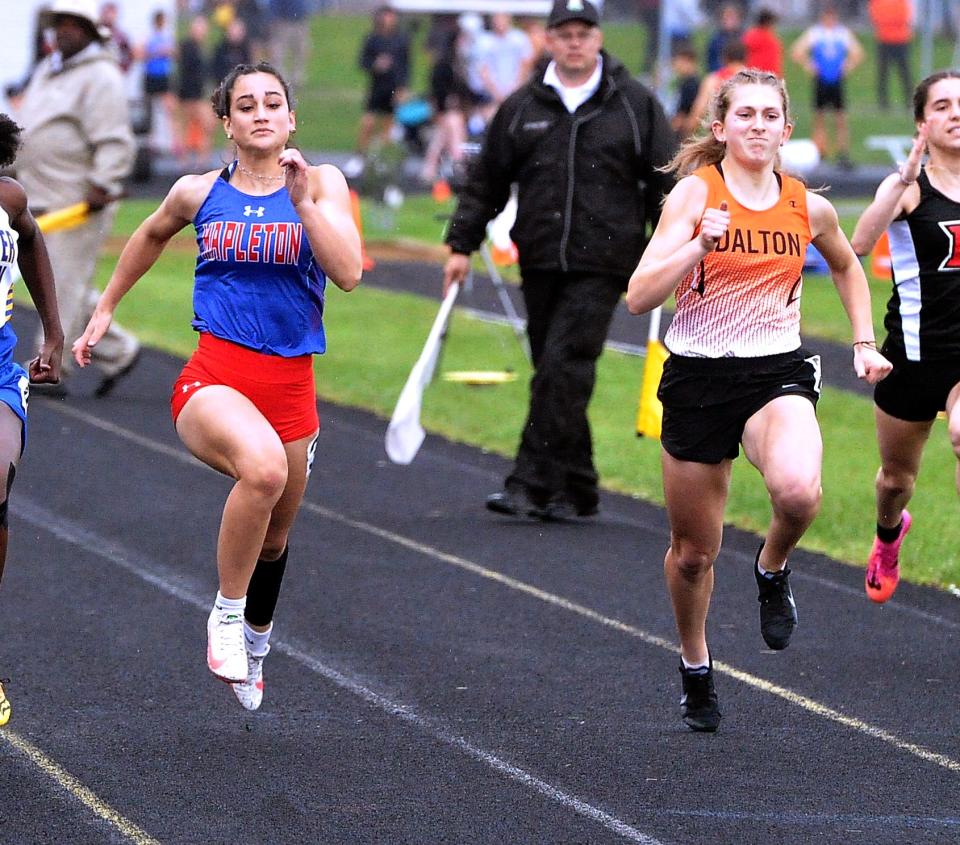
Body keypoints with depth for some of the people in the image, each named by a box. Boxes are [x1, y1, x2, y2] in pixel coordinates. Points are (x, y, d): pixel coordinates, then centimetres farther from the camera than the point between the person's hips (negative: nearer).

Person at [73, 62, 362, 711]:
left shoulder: (322, 182, 1)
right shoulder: (199, 193, 4)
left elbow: (349, 274, -12)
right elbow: (152, 234, 27)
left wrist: (302, 201, -20)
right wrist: (106, 308, 33)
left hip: (291, 386, 2)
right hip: (214, 377, -2)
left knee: (274, 537, 17)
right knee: (263, 465, -35)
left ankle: (255, 643, 47)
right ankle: (227, 613, -15)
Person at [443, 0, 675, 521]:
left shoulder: (636, 105, 4)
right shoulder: (521, 108, 10)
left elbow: (666, 182, 7)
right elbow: (485, 182, 15)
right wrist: (462, 246, 11)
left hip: (601, 266, -4)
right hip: (540, 263, 4)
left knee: (564, 367, -14)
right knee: (554, 375, 5)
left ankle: (532, 483, -17)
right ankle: (576, 490, 13)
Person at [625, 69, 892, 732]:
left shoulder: (808, 207, 2)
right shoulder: (696, 193, -7)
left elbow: (847, 265, 25)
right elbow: (639, 297, -16)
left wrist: (864, 342, 17)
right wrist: (699, 244, -27)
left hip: (778, 372, 1)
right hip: (697, 377, -1)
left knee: (798, 491, -33)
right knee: (693, 550, 9)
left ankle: (773, 568, 2)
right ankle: (696, 666, 37)